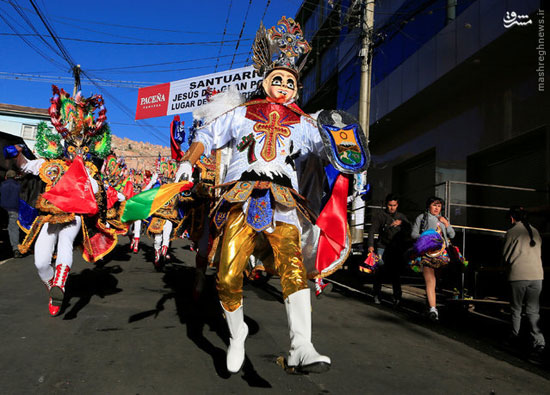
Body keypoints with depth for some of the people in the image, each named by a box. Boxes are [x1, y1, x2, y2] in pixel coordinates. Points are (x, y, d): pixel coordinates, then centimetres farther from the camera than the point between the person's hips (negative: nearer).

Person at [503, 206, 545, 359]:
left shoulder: (512, 232, -4)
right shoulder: (535, 232, 11)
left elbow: (506, 256, 2)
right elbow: (538, 253, 19)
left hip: (518, 275, -4)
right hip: (537, 275, 4)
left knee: (516, 308, 12)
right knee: (533, 310, 4)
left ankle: (515, 336, 23)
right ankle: (538, 342, -8)